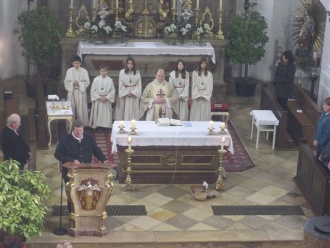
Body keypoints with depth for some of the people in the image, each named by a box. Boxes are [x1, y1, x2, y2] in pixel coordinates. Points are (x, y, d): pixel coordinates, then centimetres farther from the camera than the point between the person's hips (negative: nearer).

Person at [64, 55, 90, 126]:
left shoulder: (84, 71, 0)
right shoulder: (69, 71, 3)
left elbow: (87, 82, -2)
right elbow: (66, 82, 2)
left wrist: (79, 83, -17)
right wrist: (72, 83, -16)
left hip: (81, 92, -1)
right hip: (71, 91, 1)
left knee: (81, 108, -1)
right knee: (72, 107, 1)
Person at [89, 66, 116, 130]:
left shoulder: (110, 80, -1)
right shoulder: (96, 79, -2)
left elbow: (113, 91, 0)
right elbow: (93, 90, -1)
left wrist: (106, 97, -11)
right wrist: (99, 97, -10)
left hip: (107, 100, 0)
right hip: (97, 100, 0)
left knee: (106, 114, 1)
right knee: (97, 114, 2)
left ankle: (106, 126, 8)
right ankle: (96, 125, 9)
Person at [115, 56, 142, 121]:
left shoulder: (137, 72, 2)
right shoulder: (122, 72, -2)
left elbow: (139, 84, 2)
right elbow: (121, 84, -2)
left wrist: (133, 92, -10)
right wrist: (126, 93, -10)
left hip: (134, 94, 1)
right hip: (124, 93, -1)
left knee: (133, 110, 1)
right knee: (125, 110, -2)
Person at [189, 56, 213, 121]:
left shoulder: (209, 74, 4)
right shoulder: (195, 73, 1)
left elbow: (210, 86, 0)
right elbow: (194, 85, -1)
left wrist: (203, 95, -10)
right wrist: (199, 95, -10)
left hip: (206, 97, 1)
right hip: (196, 96, -1)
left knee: (205, 114, 0)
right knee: (196, 114, -2)